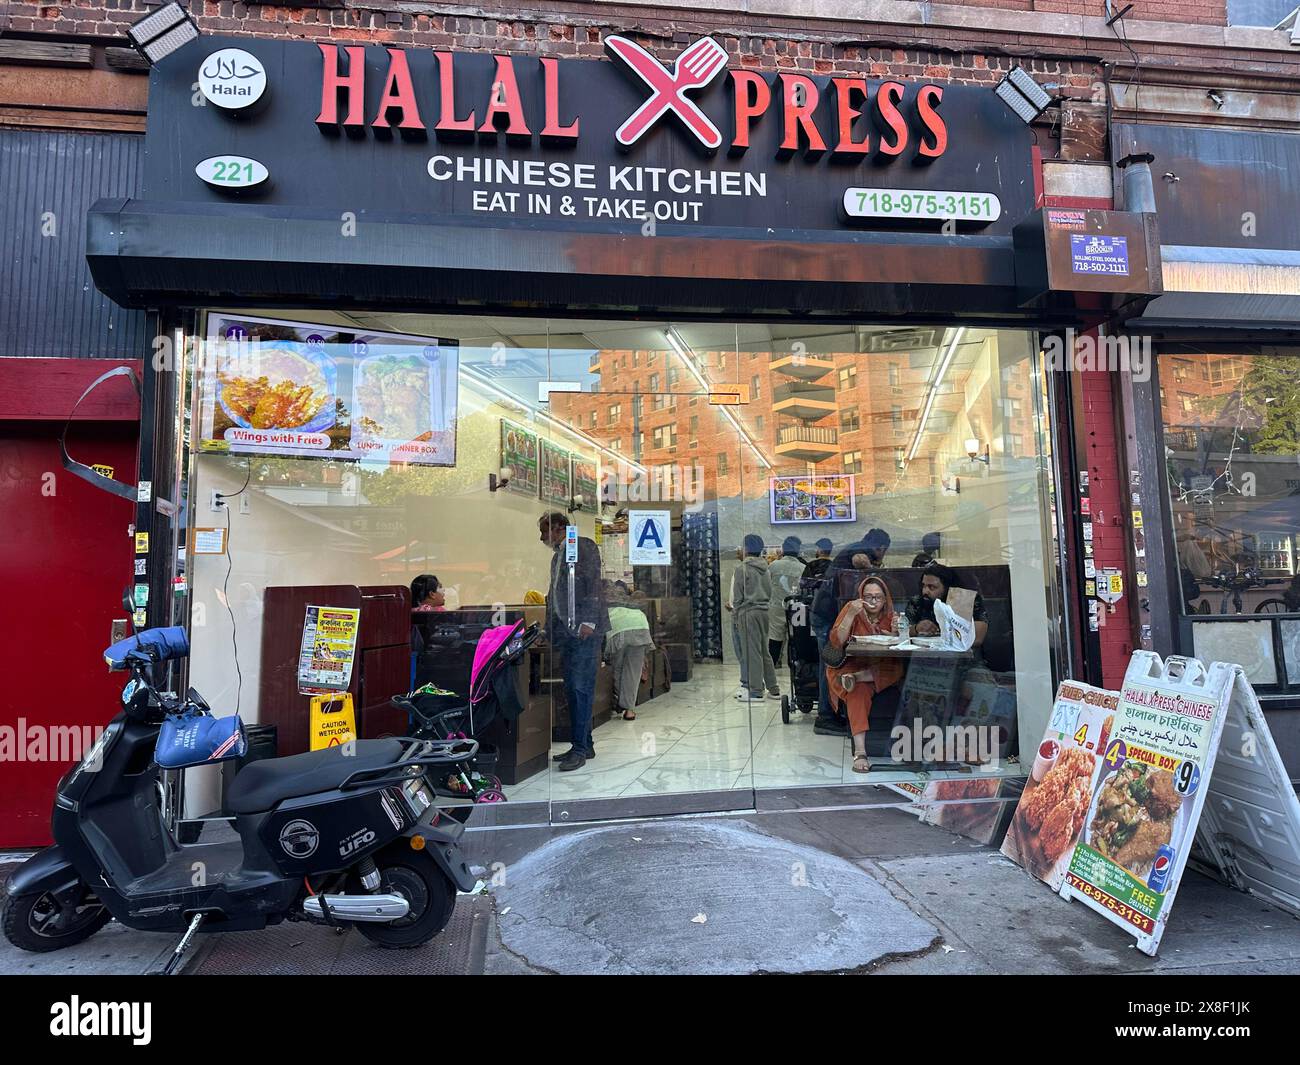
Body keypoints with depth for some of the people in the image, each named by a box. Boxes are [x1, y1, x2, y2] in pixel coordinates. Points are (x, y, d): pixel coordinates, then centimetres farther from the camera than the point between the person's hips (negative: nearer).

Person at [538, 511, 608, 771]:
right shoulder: (557, 555, 22)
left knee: (580, 688, -8)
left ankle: (580, 750, -3)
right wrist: (549, 631, 20)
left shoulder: (583, 546, -4)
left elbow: (594, 584, -12)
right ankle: (584, 745, 17)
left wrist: (588, 621, -19)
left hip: (584, 631, -8)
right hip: (566, 632, 9)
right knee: (572, 689, 9)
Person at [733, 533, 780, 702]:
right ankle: (773, 689, 16)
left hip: (748, 612, -6)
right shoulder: (766, 569, 11)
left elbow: (738, 595, -8)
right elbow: (770, 592, 12)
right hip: (765, 611, 6)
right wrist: (766, 605, 15)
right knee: (764, 651, 13)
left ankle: (755, 691, 0)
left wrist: (737, 611, 3)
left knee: (752, 651, -3)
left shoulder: (742, 569, -8)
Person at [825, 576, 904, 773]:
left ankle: (854, 678, -26)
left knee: (898, 670, -28)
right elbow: (836, 642, -16)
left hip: (882, 668, 3)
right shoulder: (851, 608, -4)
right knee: (859, 690, -34)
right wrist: (851, 614, -26)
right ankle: (859, 751, -40)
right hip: (852, 665, -3)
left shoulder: (890, 615, 5)